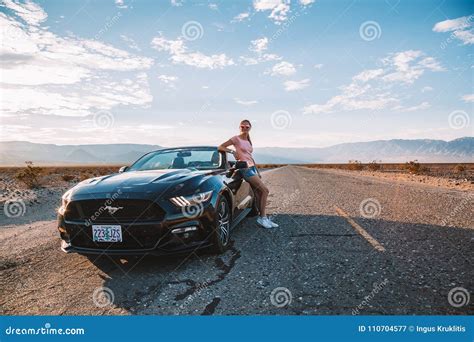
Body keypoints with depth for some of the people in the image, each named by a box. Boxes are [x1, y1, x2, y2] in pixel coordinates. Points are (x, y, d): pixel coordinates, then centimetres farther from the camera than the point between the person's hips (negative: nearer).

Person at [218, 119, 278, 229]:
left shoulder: (248, 141, 18)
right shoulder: (236, 139, -3)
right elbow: (220, 147, -3)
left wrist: (257, 171, 20)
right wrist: (232, 151, -13)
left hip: (253, 168, 8)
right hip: (246, 169, -8)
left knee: (260, 193, 2)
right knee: (265, 190, -12)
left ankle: (263, 218, 8)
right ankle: (262, 217, -4)